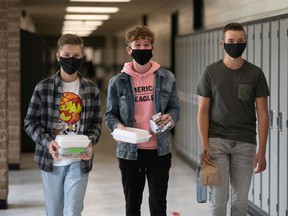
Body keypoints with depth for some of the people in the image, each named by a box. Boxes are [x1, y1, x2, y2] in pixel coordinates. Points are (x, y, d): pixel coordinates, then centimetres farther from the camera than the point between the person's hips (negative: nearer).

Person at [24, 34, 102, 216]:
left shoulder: (91, 88, 3)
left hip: (79, 161, 0)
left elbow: (97, 122, 7)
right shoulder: (43, 87, -1)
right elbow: (30, 122, -1)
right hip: (51, 159, 0)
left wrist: (90, 141, -14)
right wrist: (47, 141, -18)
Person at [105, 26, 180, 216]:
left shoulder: (167, 78, 2)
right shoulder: (118, 81, -1)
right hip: (129, 151, 0)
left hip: (160, 150, 0)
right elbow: (110, 114, 3)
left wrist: (170, 117, -15)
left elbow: (175, 108, 7)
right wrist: (118, 126, -18)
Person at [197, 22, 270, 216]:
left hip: (245, 143, 1)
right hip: (217, 140, -1)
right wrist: (204, 145, -6)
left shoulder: (255, 73, 3)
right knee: (218, 198, -3)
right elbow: (203, 111, 3)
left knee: (241, 200, 5)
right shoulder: (211, 72, 2)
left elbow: (263, 114, 3)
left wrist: (262, 151, -3)